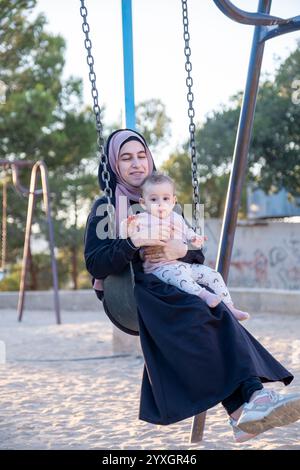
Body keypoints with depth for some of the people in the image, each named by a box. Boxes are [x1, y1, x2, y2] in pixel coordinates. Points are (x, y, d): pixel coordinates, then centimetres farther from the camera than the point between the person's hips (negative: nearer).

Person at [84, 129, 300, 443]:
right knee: (197, 314, -37)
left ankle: (247, 402, -50)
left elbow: (198, 255, 16)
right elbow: (94, 265, -6)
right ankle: (244, 405, -43)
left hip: (173, 288, 4)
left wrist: (181, 251, -8)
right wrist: (134, 242, -21)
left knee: (216, 311, -33)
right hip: (129, 293, -4)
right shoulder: (105, 207, 8)